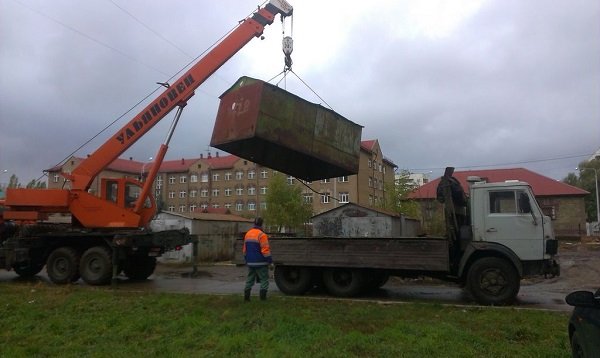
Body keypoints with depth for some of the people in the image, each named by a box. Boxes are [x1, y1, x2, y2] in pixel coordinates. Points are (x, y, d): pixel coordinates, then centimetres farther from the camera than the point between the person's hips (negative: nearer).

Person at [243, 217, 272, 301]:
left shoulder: (247, 234, 10)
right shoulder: (261, 235, -14)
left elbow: (245, 250, 15)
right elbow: (265, 250, -17)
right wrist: (270, 261, -11)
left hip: (250, 262, 7)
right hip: (260, 263, -7)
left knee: (249, 280, 13)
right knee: (264, 279, 2)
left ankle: (246, 296, 12)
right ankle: (263, 296, -1)